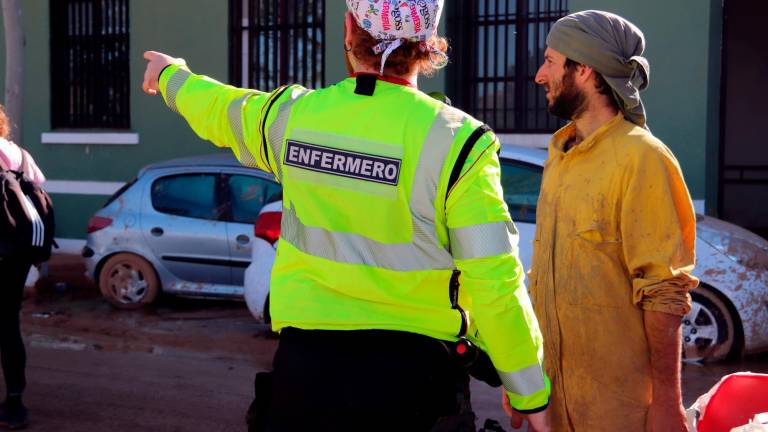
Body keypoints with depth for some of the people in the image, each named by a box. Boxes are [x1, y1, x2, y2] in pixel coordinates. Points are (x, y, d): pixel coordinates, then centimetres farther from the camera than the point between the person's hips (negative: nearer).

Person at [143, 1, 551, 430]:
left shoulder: (290, 114, -2)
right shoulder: (456, 141, -15)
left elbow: (216, 108, 21)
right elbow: (495, 283, -18)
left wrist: (171, 73, 44)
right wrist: (531, 396, -8)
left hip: (305, 363, 3)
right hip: (411, 374, -2)